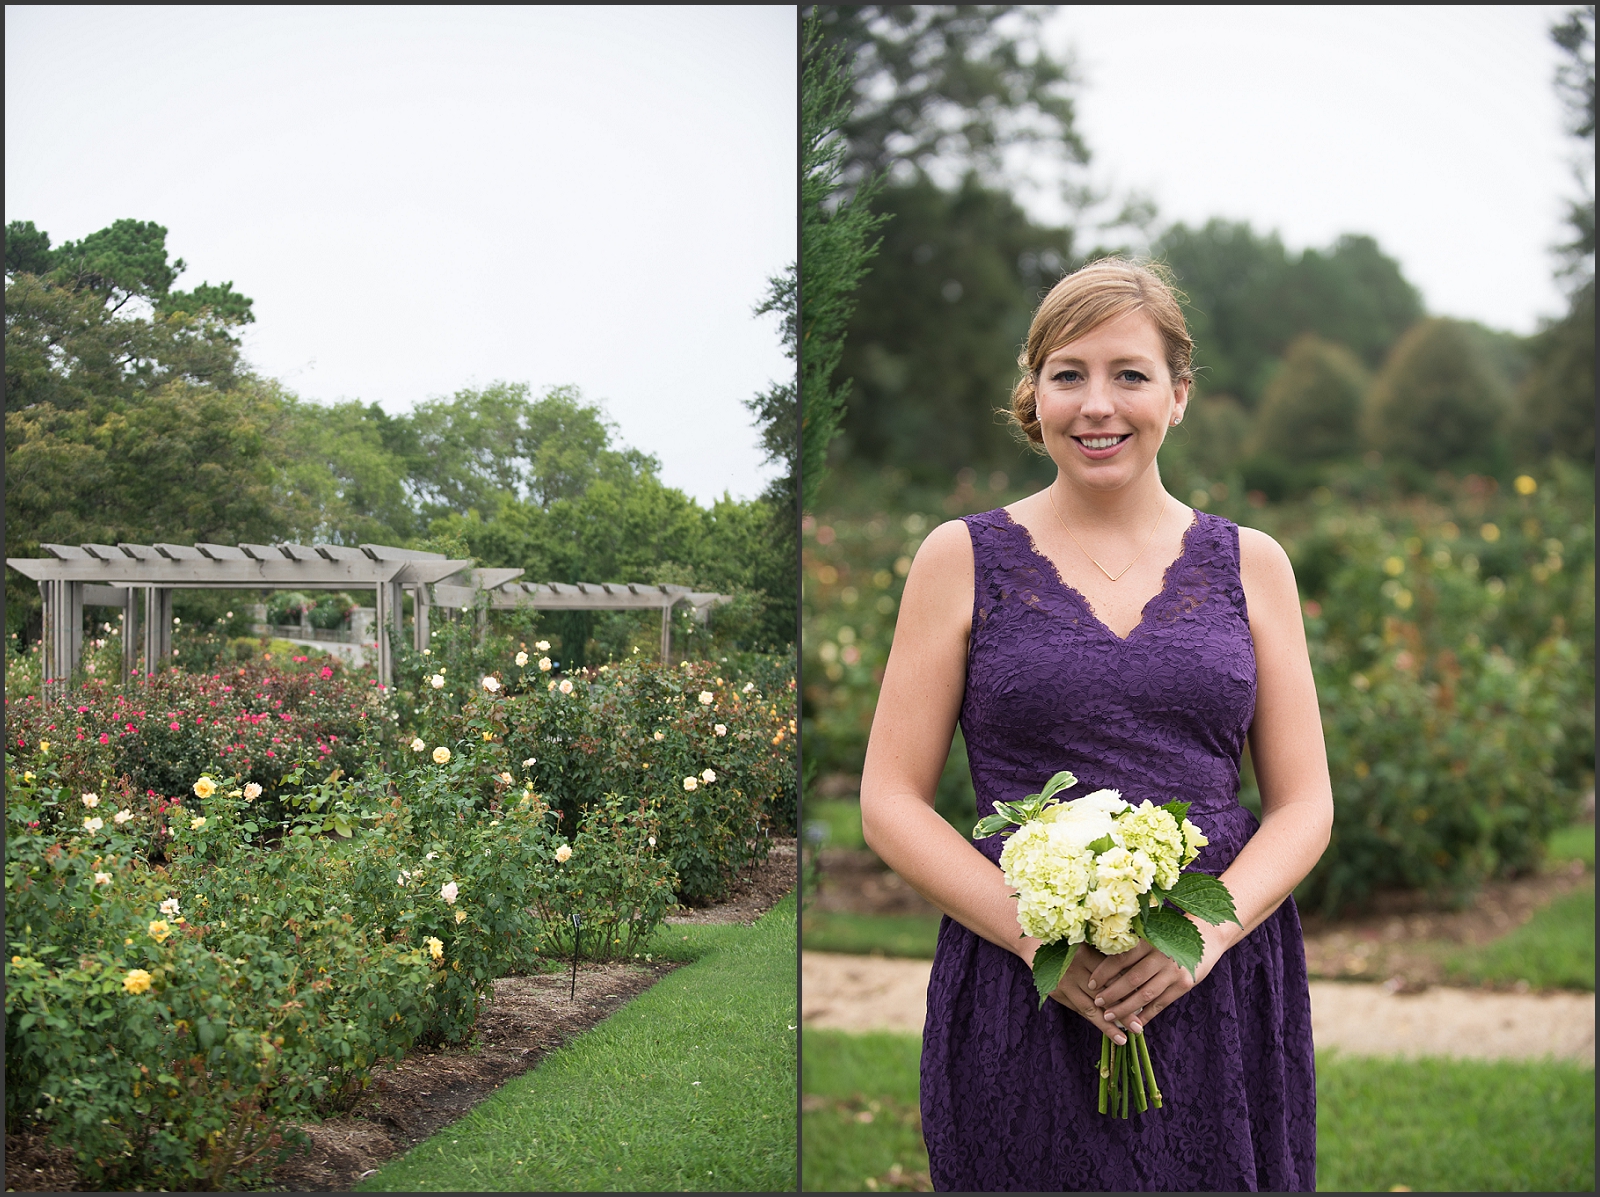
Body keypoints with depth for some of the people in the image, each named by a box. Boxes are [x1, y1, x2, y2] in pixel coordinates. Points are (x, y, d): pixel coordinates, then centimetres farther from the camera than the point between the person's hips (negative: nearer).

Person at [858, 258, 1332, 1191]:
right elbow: (892, 804, 0)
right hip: (1019, 1001, -1)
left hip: (1225, 995, 2)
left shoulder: (1250, 564, 8)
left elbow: (1305, 805, 6)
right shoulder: (964, 558, 3)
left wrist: (1206, 930, -12)